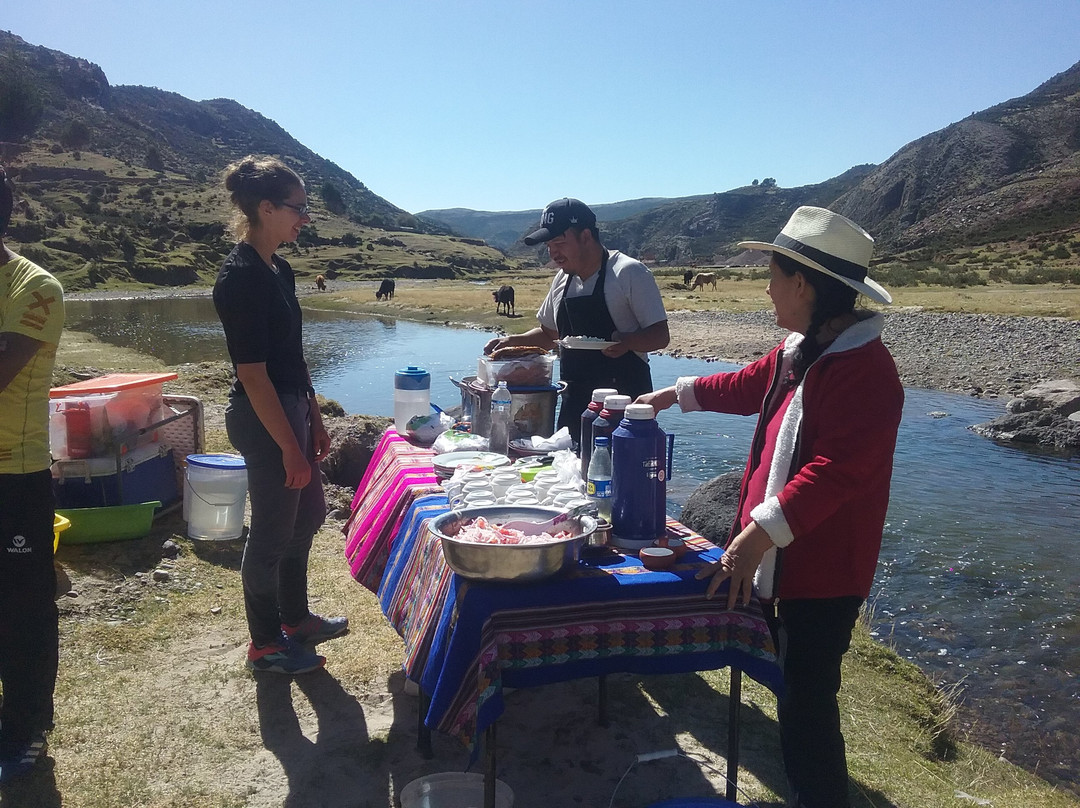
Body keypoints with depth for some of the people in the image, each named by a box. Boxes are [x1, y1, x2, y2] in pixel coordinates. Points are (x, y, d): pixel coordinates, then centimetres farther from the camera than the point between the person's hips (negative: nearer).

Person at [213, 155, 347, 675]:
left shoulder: (278, 270, 9)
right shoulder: (241, 276, -19)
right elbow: (252, 374, -21)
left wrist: (313, 418, 16)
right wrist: (290, 447, -20)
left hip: (291, 407, 10)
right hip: (263, 418, -10)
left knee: (307, 514, 20)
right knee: (272, 530, 4)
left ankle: (295, 618, 37)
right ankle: (265, 643, 23)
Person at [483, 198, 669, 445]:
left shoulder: (629, 272, -8)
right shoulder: (562, 279, 13)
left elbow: (660, 335, -9)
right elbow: (549, 334, 26)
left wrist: (626, 341, -28)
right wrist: (513, 341, 9)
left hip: (623, 401, -6)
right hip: (574, 404, 7)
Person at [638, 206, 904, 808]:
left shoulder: (864, 370, -23)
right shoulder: (800, 351, 8)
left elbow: (835, 471, -31)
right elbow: (750, 385, 27)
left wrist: (758, 532, -34)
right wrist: (678, 394, 32)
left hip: (823, 572, -10)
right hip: (778, 560, 10)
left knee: (807, 704, -1)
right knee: (792, 686, 23)